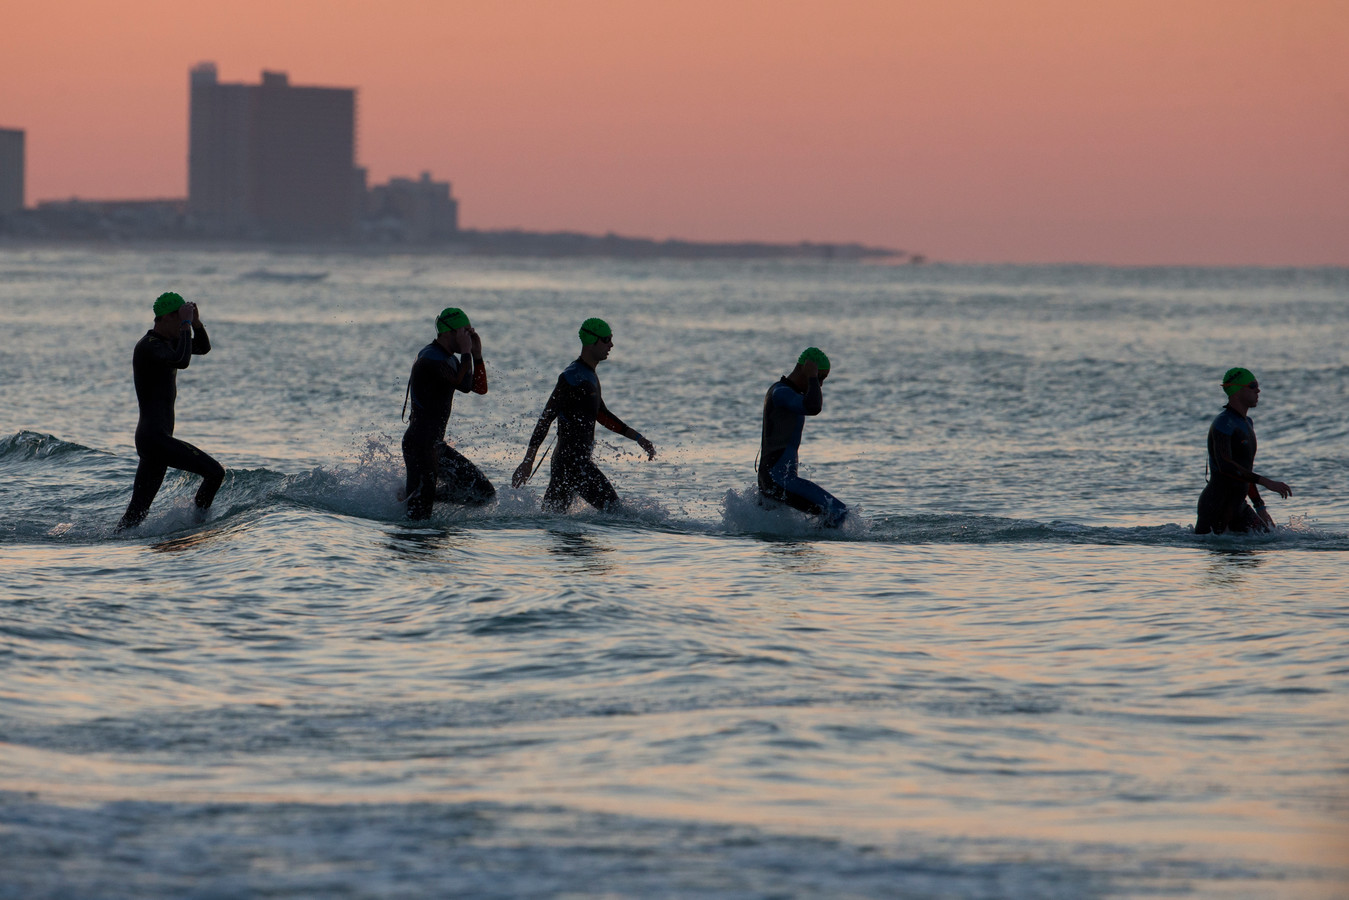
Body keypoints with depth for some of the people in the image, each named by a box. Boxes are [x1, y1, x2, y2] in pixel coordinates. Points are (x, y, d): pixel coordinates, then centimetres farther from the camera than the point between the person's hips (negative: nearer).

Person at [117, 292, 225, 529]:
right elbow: (182, 362, -31)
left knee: (137, 512, 8)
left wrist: (196, 322, 6)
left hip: (155, 438, 10)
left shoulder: (167, 341, 16)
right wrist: (186, 324, -21)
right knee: (215, 472, -14)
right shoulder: (149, 346, -14)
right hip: (154, 438, -10)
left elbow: (203, 348, 25)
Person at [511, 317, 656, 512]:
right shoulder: (572, 377, -14)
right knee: (612, 507, -12)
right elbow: (546, 418, -16)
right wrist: (528, 461, -19)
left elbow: (602, 415, 30)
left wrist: (637, 438, 24)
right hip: (571, 460, -10)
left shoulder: (590, 377, 18)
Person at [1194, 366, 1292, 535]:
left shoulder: (1247, 423, 14)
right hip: (1214, 507, -9)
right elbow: (1225, 466, -31)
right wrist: (1266, 482, -34)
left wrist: (1260, 507, 20)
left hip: (1238, 508, 9)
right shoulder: (1224, 423, -17)